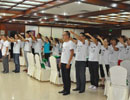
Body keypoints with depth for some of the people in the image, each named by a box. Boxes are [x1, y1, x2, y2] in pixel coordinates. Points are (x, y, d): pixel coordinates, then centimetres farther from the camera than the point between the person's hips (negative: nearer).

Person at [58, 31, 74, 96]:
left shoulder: (70, 43, -11)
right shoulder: (64, 43, 15)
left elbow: (72, 53, -15)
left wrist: (68, 63, -18)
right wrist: (60, 61, 15)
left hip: (67, 63, -8)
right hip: (62, 62, 8)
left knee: (67, 77, 0)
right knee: (63, 76, 13)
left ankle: (68, 90, 11)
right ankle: (65, 89, 24)